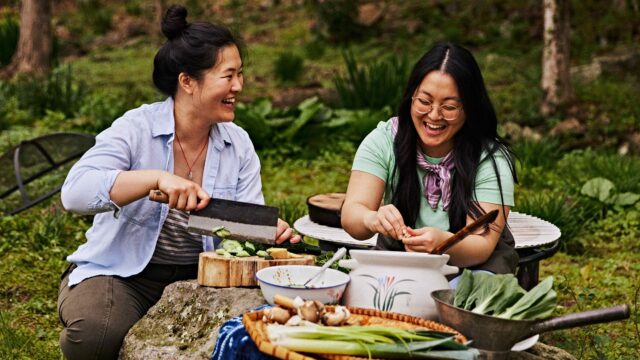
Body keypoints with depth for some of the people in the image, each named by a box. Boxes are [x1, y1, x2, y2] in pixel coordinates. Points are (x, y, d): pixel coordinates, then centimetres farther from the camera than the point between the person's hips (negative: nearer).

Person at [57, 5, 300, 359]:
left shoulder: (238, 144, 2)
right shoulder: (136, 129, -13)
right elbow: (74, 191, -27)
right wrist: (156, 178, -41)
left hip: (198, 276, 4)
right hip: (120, 274, -4)